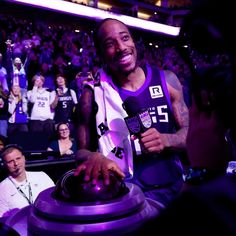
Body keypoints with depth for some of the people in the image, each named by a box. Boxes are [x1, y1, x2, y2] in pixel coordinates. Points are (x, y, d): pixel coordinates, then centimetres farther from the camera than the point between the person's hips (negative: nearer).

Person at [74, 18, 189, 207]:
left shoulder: (166, 80, 1)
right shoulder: (93, 93, -4)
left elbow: (190, 132, 5)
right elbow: (82, 150, 0)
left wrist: (165, 140, -16)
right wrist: (94, 158, -23)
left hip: (172, 190, 3)